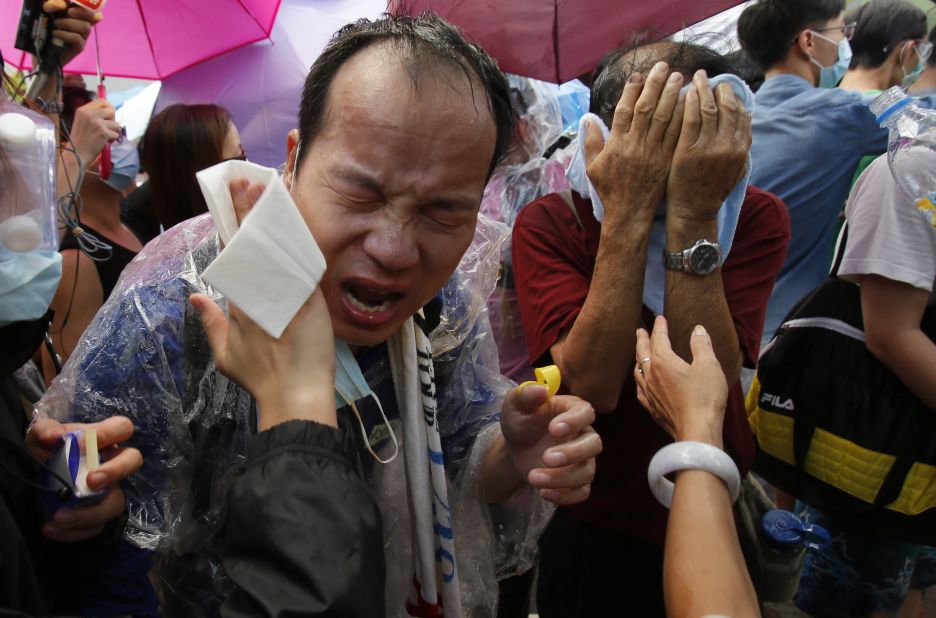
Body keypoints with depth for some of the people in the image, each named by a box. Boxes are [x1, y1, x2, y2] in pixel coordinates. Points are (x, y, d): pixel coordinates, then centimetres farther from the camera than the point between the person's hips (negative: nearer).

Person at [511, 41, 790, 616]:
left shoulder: (758, 217, -15)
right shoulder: (548, 222, -18)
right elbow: (592, 387, -31)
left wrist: (694, 217, -36)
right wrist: (628, 213, -36)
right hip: (586, 518, -1)